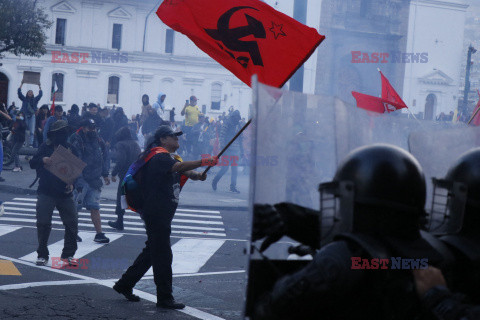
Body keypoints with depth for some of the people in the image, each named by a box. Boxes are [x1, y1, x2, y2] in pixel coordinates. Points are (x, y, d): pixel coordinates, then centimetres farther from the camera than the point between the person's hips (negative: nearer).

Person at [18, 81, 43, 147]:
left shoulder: (35, 100, 11)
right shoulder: (24, 99, 8)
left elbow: (40, 94, 6)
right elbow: (19, 92, 3)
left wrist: (39, 86, 8)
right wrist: (21, 84, 4)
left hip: (32, 116, 1)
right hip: (25, 116, -1)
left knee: (32, 131, -7)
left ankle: (30, 144, -9)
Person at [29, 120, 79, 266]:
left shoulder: (70, 148, 7)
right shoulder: (45, 147, 0)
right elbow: (32, 164, -1)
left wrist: (71, 183, -5)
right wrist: (43, 160, -22)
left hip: (65, 193, 2)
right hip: (46, 192, -2)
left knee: (72, 222, 0)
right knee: (43, 223, -1)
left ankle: (68, 254, 13)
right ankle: (42, 255, 12)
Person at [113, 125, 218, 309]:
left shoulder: (168, 157, 19)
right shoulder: (159, 157, -15)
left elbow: (185, 172, 8)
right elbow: (180, 167, -33)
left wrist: (197, 175, -12)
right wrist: (203, 162, -38)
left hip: (162, 214, 11)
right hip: (156, 213, -11)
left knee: (152, 251, 17)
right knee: (162, 255, -6)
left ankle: (124, 284, 26)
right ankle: (164, 298, 1)